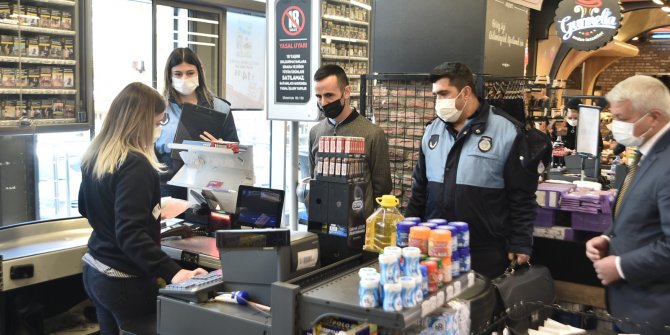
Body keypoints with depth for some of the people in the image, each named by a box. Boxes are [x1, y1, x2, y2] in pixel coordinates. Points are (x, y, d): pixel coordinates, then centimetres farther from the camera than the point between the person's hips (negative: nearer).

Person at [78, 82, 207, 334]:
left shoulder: (94, 155, 3)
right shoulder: (134, 165, -23)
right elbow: (130, 235, -30)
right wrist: (172, 271, -35)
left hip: (95, 271, 8)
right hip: (125, 281, -8)